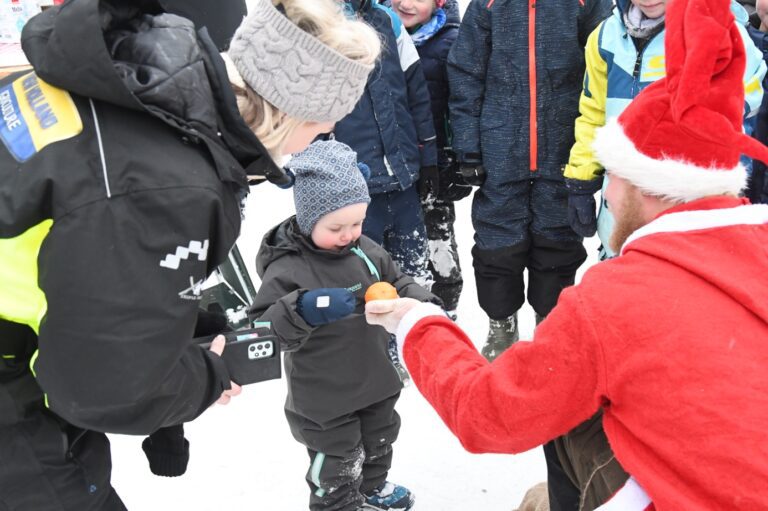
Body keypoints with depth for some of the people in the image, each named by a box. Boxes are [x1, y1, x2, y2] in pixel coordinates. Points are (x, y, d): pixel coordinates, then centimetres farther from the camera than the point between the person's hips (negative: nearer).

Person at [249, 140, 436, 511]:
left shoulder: (365, 250, -6)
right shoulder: (286, 269, -24)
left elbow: (396, 283, 7)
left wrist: (422, 304, -12)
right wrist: (303, 310, -43)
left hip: (376, 381, 7)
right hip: (323, 400, -7)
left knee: (378, 443, 30)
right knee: (336, 469, 11)